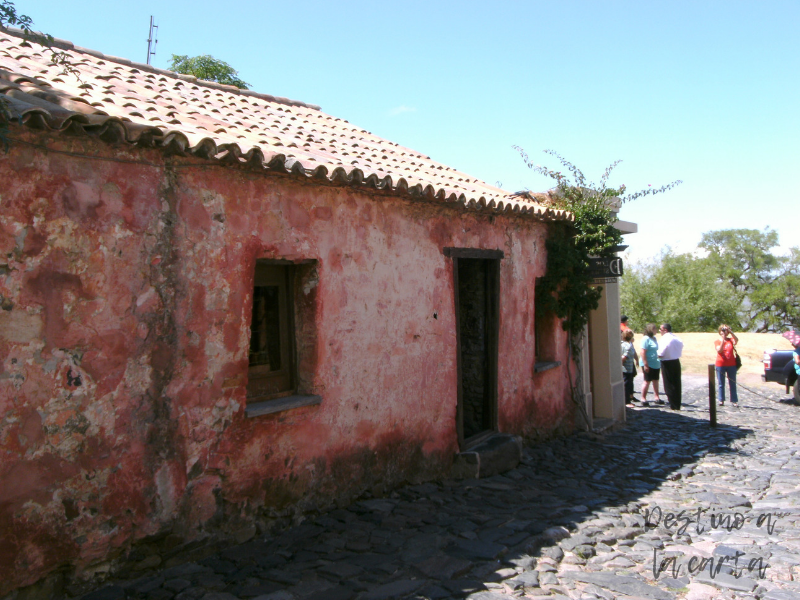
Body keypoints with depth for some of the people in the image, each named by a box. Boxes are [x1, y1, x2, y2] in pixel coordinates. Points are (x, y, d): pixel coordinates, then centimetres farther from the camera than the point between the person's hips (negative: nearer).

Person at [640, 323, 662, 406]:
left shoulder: (654, 338, 12)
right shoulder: (646, 339, -15)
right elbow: (643, 352, -20)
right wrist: (645, 364, -24)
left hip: (656, 364, 9)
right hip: (649, 364, -9)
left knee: (655, 381, 13)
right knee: (647, 381, -3)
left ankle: (657, 398, 21)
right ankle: (643, 399, 4)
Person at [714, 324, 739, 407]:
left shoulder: (731, 340, 5)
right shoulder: (717, 342, 2)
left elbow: (736, 340, -18)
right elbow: (719, 350, -16)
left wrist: (729, 331, -26)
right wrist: (723, 339, -20)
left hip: (731, 365, 1)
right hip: (720, 365, -1)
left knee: (732, 383, 4)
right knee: (721, 384, 3)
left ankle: (734, 401, 8)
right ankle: (721, 400, 7)